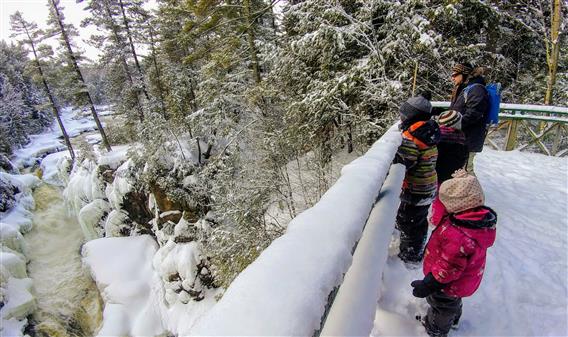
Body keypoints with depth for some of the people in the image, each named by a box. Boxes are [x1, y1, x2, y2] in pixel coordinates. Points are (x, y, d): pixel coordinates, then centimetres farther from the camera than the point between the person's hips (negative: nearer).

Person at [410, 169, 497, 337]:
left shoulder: (458, 237, -44)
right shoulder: (480, 218, -15)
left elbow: (449, 268, -34)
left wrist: (427, 285, -23)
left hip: (450, 285, -8)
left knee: (442, 306, 23)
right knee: (452, 303, 36)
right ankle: (453, 318, 64)